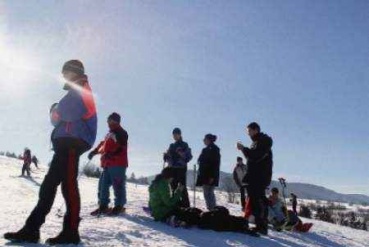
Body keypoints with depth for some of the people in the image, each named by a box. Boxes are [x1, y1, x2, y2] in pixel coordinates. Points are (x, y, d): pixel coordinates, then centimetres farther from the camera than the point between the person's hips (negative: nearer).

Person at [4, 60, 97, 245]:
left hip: (71, 142, -10)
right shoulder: (78, 92, 30)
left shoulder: (79, 90, 0)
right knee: (49, 184, 5)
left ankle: (70, 232, -12)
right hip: (67, 142, 10)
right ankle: (31, 229, 6)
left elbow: (59, 115, -11)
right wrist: (57, 113, 7)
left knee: (68, 184, -14)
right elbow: (60, 118, 26)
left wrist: (55, 110, 9)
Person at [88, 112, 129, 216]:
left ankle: (119, 206, 1)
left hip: (118, 164, -9)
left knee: (118, 185, -6)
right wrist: (94, 151, 23)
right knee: (103, 184, 8)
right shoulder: (109, 134, 23)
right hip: (107, 164, 9)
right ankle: (103, 206, 15)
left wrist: (110, 154, -26)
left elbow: (120, 148, -16)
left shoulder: (122, 133, -4)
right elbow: (103, 145, 32)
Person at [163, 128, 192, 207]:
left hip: (181, 168, -6)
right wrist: (166, 155, -3)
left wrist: (183, 155, -27)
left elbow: (189, 156, -9)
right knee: (173, 187, 7)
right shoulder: (172, 146, 15)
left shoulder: (184, 145, -1)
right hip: (172, 168, 6)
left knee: (182, 187, -9)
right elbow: (167, 158, 19)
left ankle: (185, 205, -7)